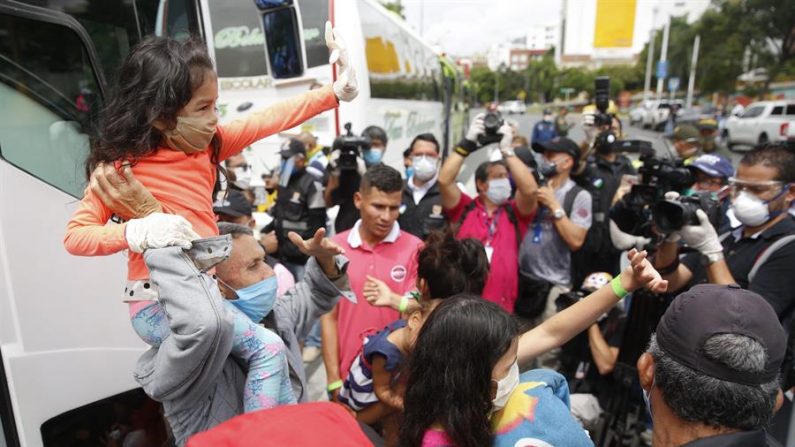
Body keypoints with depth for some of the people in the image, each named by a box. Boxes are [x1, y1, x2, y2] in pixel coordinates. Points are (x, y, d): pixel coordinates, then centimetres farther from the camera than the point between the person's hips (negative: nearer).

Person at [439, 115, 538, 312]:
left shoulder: (515, 213, 6)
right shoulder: (464, 209, 2)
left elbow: (530, 190, -13)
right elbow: (444, 180, -11)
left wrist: (507, 149, -10)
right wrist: (467, 143, -10)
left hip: (501, 307, 2)